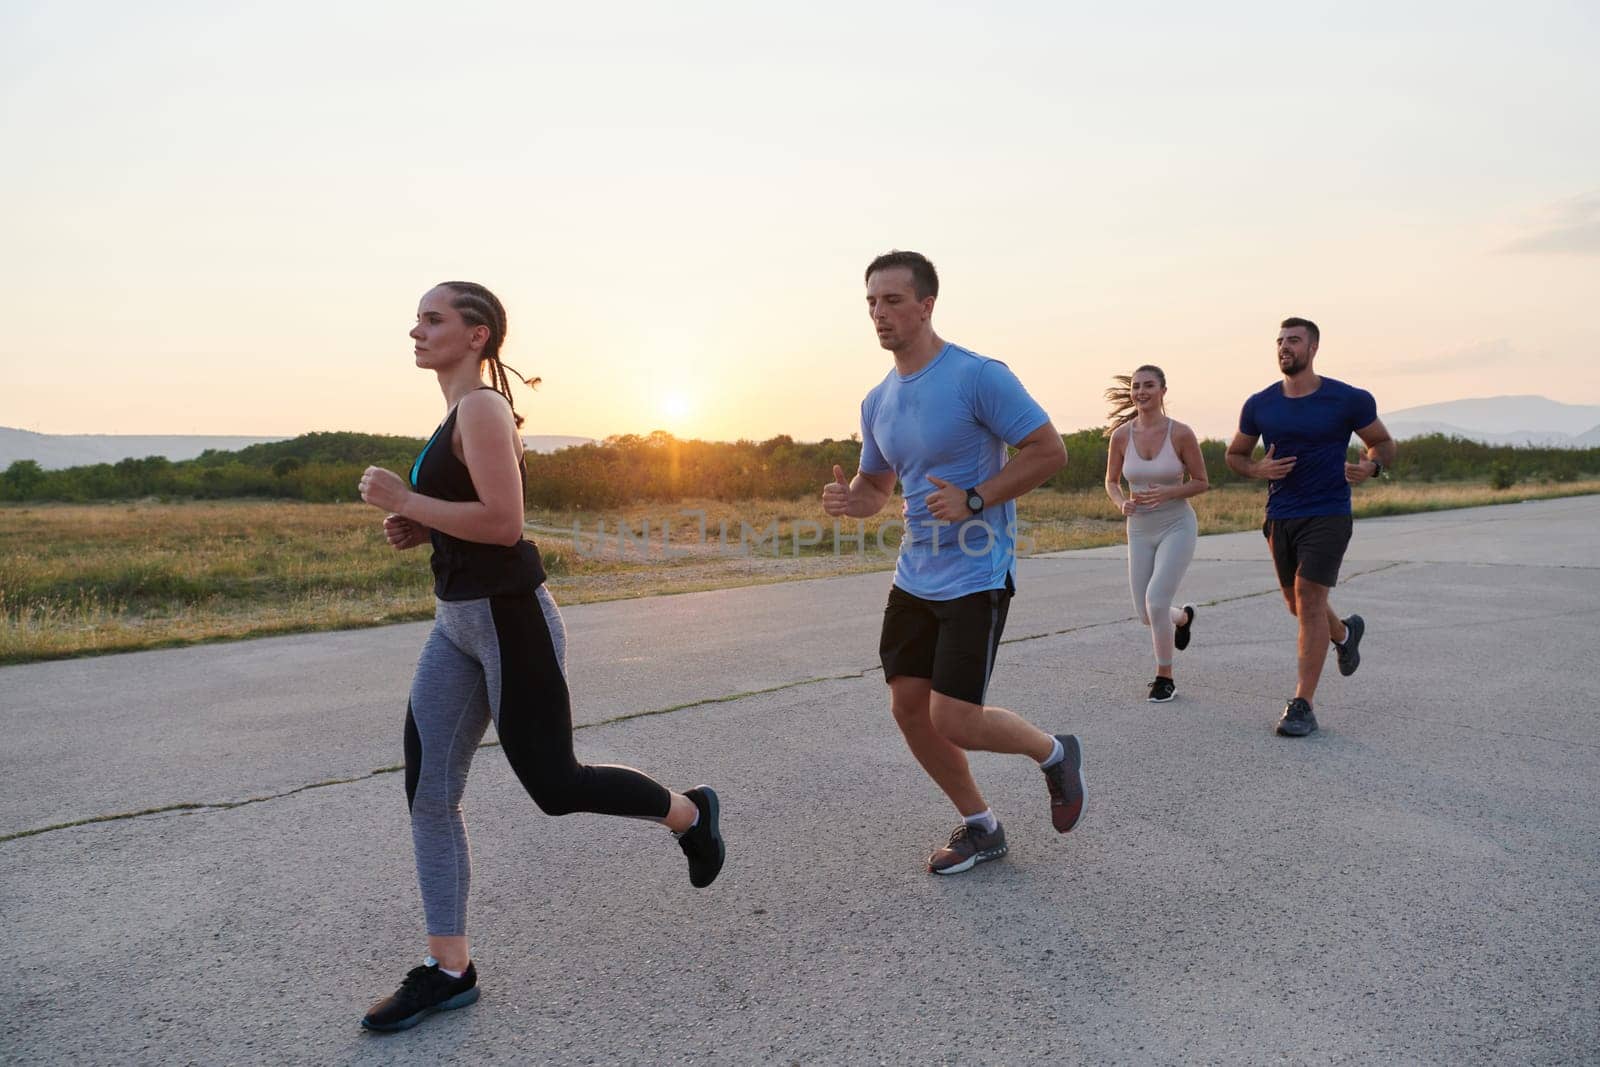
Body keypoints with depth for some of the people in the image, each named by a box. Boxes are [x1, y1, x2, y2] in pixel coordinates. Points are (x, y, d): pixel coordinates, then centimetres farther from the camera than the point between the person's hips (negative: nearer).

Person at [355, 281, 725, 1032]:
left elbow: (504, 523, -24)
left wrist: (404, 501, -17)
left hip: (509, 618, -9)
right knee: (427, 792, 5)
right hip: (458, 621, 9)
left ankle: (687, 813, 25)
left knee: (554, 784, 0)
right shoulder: (459, 415, 15)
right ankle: (449, 970, 15)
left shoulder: (482, 406, -14)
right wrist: (417, 530, 7)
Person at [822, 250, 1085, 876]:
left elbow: (1049, 451, -13)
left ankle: (1055, 754, 21)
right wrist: (848, 500, -5)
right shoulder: (878, 402, 8)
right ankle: (980, 829, 26)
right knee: (908, 707, 7)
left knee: (953, 720, -10)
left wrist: (973, 501, -22)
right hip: (914, 577, 8)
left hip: (976, 577, -7)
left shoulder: (979, 377, -14)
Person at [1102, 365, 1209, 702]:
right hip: (1140, 530, 4)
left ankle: (1164, 678, 2)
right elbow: (1111, 481, 8)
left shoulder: (1181, 433, -12)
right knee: (1146, 615, 8)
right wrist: (1121, 503, -13)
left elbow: (1202, 482, -3)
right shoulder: (1121, 435, -5)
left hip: (1177, 526, -4)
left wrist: (1167, 493, -21)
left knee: (1156, 600, -19)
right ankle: (1183, 617, 45)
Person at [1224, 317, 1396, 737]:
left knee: (1309, 598, -14)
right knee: (1298, 604, 16)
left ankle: (1302, 706, -9)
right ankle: (1345, 633, 52)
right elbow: (1234, 455, 14)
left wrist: (1371, 466, -16)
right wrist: (1258, 470, -9)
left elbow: (1384, 443, 8)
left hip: (1328, 516, -4)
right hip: (1280, 517, 4)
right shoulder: (1260, 405, 2)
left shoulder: (1348, 400, -6)